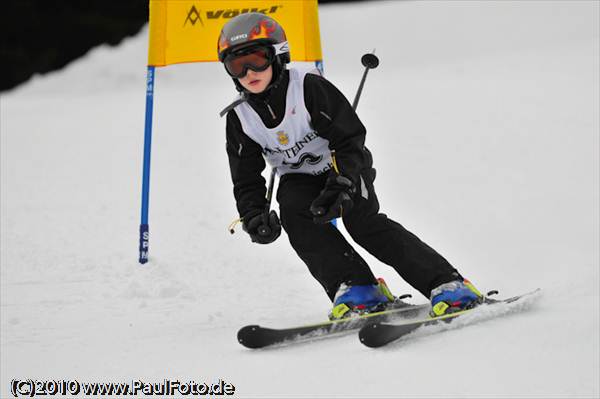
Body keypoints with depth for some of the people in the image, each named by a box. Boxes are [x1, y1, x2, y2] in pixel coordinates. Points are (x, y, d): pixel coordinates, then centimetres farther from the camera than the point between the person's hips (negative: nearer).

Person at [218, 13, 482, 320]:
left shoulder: (309, 88, -22)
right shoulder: (239, 119, -9)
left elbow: (349, 139, -21)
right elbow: (247, 182, -3)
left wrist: (341, 185, -36)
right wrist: (254, 216, -23)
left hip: (346, 167, -4)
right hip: (299, 178, 4)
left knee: (362, 221, -27)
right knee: (294, 214, -29)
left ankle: (448, 284, -29)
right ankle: (356, 288, -28)